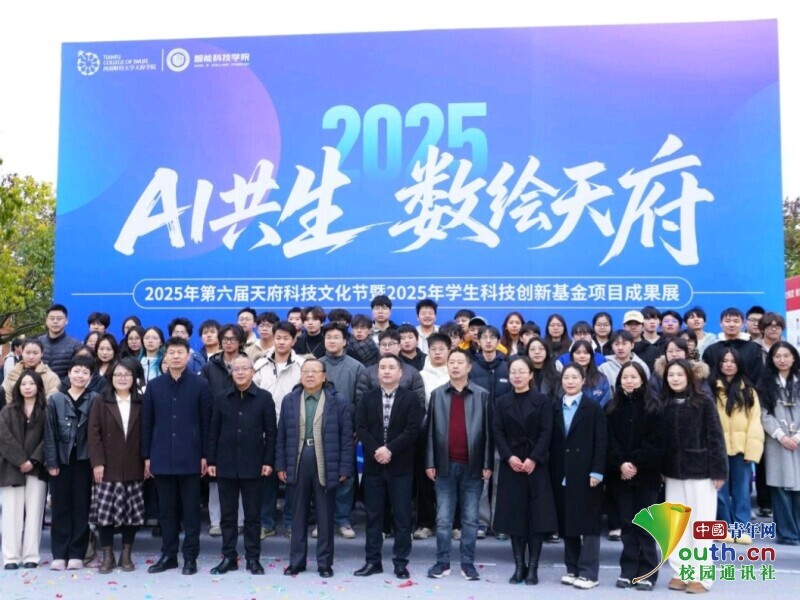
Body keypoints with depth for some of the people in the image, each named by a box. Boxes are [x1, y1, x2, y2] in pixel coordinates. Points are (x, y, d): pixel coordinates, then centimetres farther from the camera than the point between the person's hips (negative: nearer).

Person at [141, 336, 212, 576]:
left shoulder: (200, 385, -1)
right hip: (162, 457, 3)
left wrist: (205, 455, -5)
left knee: (190, 510, 4)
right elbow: (146, 423, 8)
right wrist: (146, 456, 4)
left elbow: (206, 422, -1)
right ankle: (168, 555, 20)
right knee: (166, 510, 10)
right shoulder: (154, 385, 7)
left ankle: (190, 557, 12)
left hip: (190, 457, -3)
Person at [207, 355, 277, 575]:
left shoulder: (264, 397, -1)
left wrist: (269, 461, -6)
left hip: (253, 466, -2)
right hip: (226, 465, 2)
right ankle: (228, 557, 18)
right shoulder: (221, 398, 5)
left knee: (253, 515, 6)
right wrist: (211, 461, 3)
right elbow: (214, 431, 7)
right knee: (227, 514, 9)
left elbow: (271, 432, -1)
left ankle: (253, 558, 15)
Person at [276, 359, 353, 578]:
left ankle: (324, 563, 16)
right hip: (297, 465, 2)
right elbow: (281, 436, 8)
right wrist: (281, 465, 2)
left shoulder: (338, 402, -2)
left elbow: (346, 437, -3)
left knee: (325, 517, 6)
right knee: (298, 516, 11)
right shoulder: (289, 401, 7)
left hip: (326, 467, -2)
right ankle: (296, 561, 21)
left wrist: (344, 468, -7)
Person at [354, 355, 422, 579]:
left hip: (400, 466, -2)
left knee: (402, 516, 2)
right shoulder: (367, 398, 8)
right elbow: (361, 428, 0)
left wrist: (390, 449, -17)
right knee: (373, 515, 7)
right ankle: (373, 560, 15)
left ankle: (401, 562, 11)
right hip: (373, 465, 2)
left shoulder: (410, 399, 1)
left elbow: (413, 430, -9)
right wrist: (376, 451, -14)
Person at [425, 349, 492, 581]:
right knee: (443, 518, 5)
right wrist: (430, 463, -1)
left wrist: (487, 464, -3)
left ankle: (468, 563, 16)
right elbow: (431, 430, 5)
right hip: (445, 465, 1)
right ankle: (442, 562, 14)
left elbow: (487, 431, 2)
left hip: (472, 465, -1)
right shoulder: (437, 394, 7)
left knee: (470, 518, 7)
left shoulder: (482, 395, 3)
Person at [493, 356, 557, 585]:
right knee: (514, 515, 3)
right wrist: (509, 457, -13)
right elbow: (498, 433, 1)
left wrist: (533, 459, -16)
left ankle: (533, 567, 5)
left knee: (537, 516, -2)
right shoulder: (501, 402, 9)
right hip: (510, 465, 2)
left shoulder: (543, 401, 3)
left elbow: (546, 433, -5)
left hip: (536, 465, -2)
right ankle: (519, 566, 11)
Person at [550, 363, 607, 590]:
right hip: (561, 474, 4)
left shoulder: (594, 408, 1)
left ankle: (588, 572, 4)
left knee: (588, 523, 0)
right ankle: (572, 569, 17)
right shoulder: (555, 408, 11)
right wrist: (551, 471, 1)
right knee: (566, 522, 7)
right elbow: (552, 442, 8)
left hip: (586, 474, -4)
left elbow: (600, 442, -5)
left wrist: (597, 471, -14)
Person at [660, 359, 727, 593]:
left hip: (700, 471, -4)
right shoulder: (663, 404, 4)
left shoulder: (704, 402, -6)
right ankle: (680, 572, 18)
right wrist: (660, 469, 4)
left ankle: (700, 576, 9)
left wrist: (719, 470, -11)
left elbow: (715, 437, -7)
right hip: (673, 472, 4)